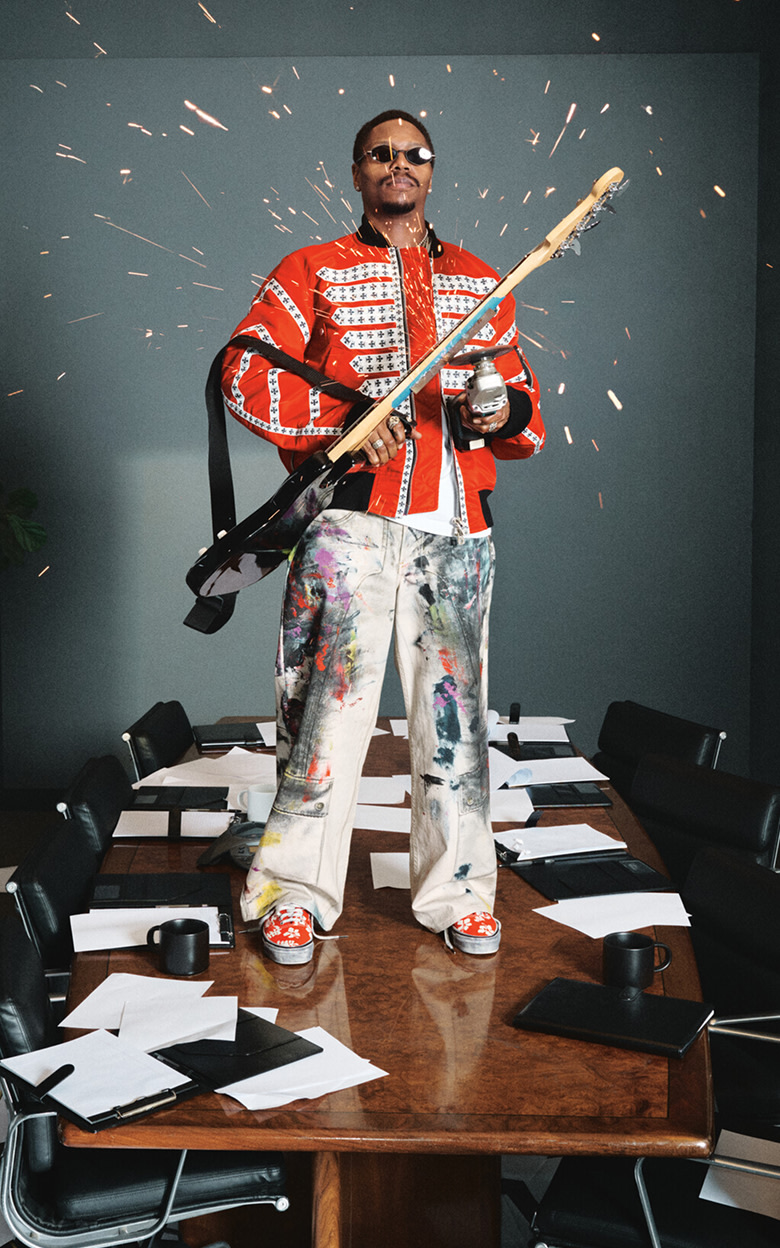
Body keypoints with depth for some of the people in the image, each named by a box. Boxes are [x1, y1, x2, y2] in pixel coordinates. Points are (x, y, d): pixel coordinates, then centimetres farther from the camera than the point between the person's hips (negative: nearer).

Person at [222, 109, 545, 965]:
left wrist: (506, 412, -5)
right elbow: (243, 373, -1)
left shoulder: (482, 283, 20)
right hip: (351, 521, -3)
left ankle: (459, 891, 16)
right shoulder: (311, 272, 10)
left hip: (455, 525, 3)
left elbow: (524, 406, 20)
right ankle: (292, 892, 7)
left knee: (454, 710, 4)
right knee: (328, 704, -5)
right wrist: (342, 419, -14)